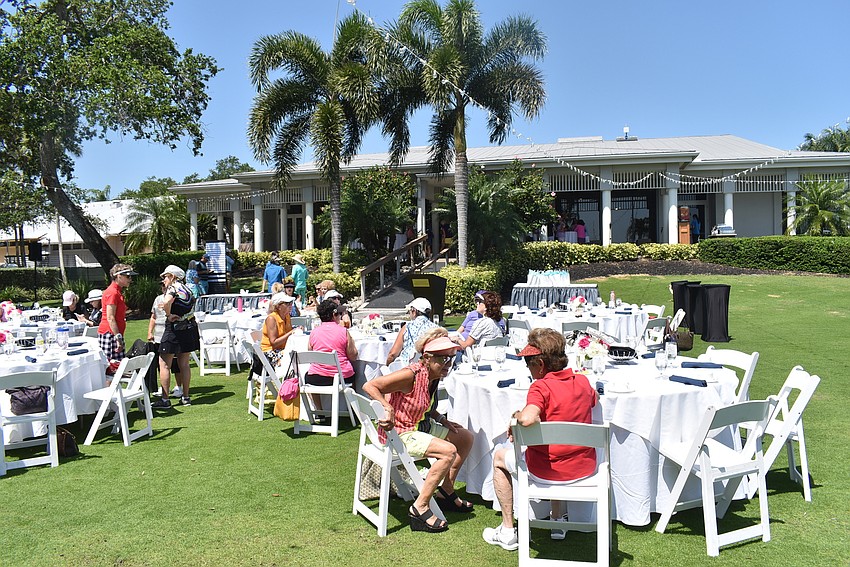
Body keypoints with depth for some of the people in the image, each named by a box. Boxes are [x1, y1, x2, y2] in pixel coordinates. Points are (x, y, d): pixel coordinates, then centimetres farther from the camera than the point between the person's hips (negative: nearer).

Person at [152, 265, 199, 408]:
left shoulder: (173, 288, -11)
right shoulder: (187, 289, 15)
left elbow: (166, 302, -31)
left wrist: (169, 315, -16)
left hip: (174, 328, -8)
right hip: (189, 328, 8)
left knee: (164, 364, -1)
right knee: (184, 364, 14)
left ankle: (164, 400, -1)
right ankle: (185, 397, 18)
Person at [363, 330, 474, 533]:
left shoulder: (433, 375, 2)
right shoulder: (412, 374, -25)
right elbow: (369, 386, -26)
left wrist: (442, 419, 5)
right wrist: (388, 408, -36)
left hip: (420, 425, 10)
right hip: (398, 434, -10)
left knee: (466, 438, 14)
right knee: (449, 451, -26)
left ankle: (446, 492, 26)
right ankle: (419, 509, -17)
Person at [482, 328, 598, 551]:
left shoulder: (541, 387, -21)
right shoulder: (583, 382, -1)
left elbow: (528, 419, -40)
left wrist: (517, 414, -16)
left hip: (547, 472, -6)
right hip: (586, 468, 6)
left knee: (499, 457, 22)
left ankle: (508, 532, 23)